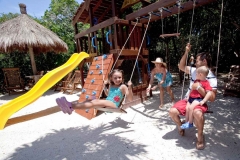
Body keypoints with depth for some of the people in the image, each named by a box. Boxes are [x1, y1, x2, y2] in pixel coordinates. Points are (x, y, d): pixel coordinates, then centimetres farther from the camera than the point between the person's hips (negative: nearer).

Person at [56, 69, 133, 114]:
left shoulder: (123, 87, -5)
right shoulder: (111, 86, 15)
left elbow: (130, 99, -12)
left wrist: (130, 87, -26)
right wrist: (104, 86, 18)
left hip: (114, 105, -7)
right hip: (106, 102, 8)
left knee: (95, 103, -28)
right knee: (91, 100, -13)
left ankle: (71, 106, -37)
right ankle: (70, 107, -23)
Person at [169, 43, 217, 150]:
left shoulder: (211, 78, -11)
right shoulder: (194, 71, 6)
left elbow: (212, 98, -16)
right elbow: (181, 67, 12)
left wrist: (198, 87, -27)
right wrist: (186, 52, 3)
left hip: (200, 102, -5)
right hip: (187, 100, 5)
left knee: (197, 113, -41)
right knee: (172, 111, -19)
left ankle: (200, 136, -12)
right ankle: (180, 127, 14)